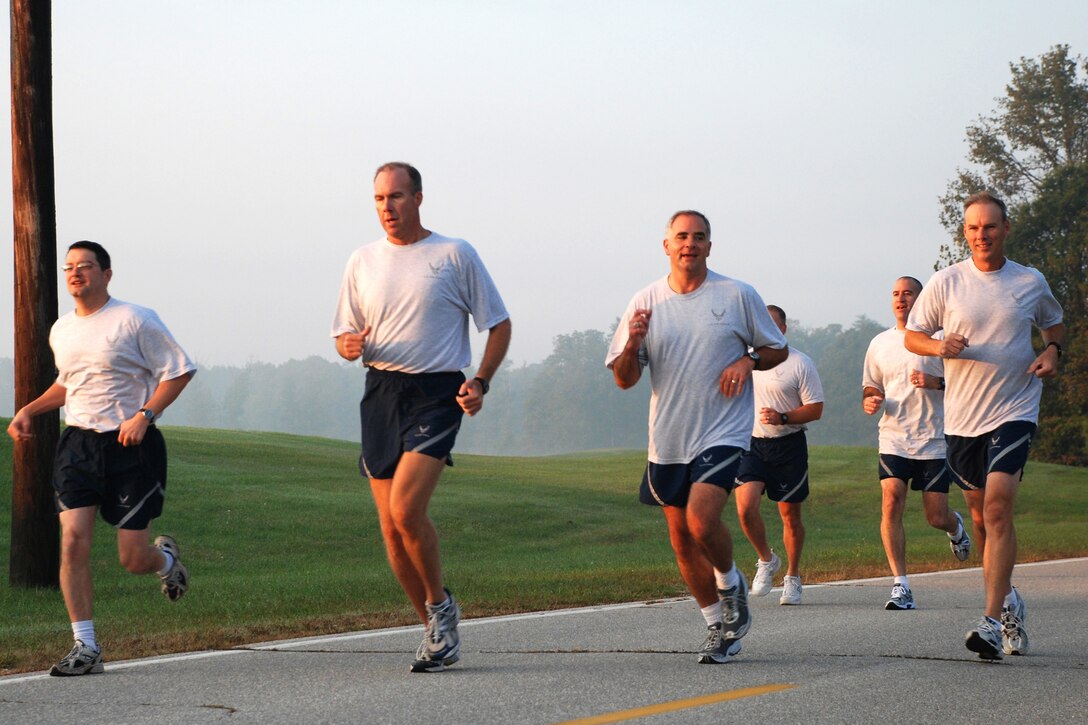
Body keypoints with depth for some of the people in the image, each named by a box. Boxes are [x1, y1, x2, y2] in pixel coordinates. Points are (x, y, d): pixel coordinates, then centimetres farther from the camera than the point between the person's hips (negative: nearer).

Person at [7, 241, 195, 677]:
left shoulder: (135, 321, -8)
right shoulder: (61, 331, 11)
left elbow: (178, 371, -6)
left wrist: (144, 416, -18)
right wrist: (29, 411, 12)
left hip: (130, 445, -4)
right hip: (78, 443, 5)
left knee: (133, 560, -2)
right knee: (73, 542, -13)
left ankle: (165, 558, 38)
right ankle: (85, 648, -7)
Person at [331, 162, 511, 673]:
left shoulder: (455, 255, 1)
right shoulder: (363, 261, 12)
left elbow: (499, 324, 5)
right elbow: (344, 333, 18)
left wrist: (480, 382, -8)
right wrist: (351, 345, -7)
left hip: (436, 395, -5)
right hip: (381, 395, 5)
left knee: (405, 509, -21)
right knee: (391, 527, 2)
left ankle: (440, 604, 4)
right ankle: (438, 633, 16)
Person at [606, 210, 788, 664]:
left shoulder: (738, 295, 0)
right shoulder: (645, 303, 5)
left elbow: (777, 349, 11)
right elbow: (623, 379, 5)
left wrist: (748, 360, -10)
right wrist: (632, 346, -15)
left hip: (722, 433, -4)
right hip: (667, 440, 4)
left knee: (702, 521, -22)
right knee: (681, 540, 7)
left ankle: (730, 584, 9)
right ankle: (720, 627, 24)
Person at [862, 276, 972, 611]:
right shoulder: (879, 344, 11)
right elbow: (871, 387, 22)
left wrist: (937, 383, -16)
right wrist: (869, 401, -1)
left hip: (935, 441, -2)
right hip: (894, 439, 2)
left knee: (937, 517, 0)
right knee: (891, 501, -19)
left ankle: (956, 527, 40)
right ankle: (900, 586, -16)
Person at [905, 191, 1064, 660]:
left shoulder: (1031, 283, 2)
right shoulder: (946, 283, 0)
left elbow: (1054, 322, 21)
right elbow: (912, 335, 7)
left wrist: (1052, 350, 0)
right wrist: (938, 346, -14)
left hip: (1014, 410, -2)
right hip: (963, 416, 2)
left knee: (997, 505, -19)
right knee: (980, 515, 12)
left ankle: (993, 622, -24)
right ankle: (1007, 601, 35)